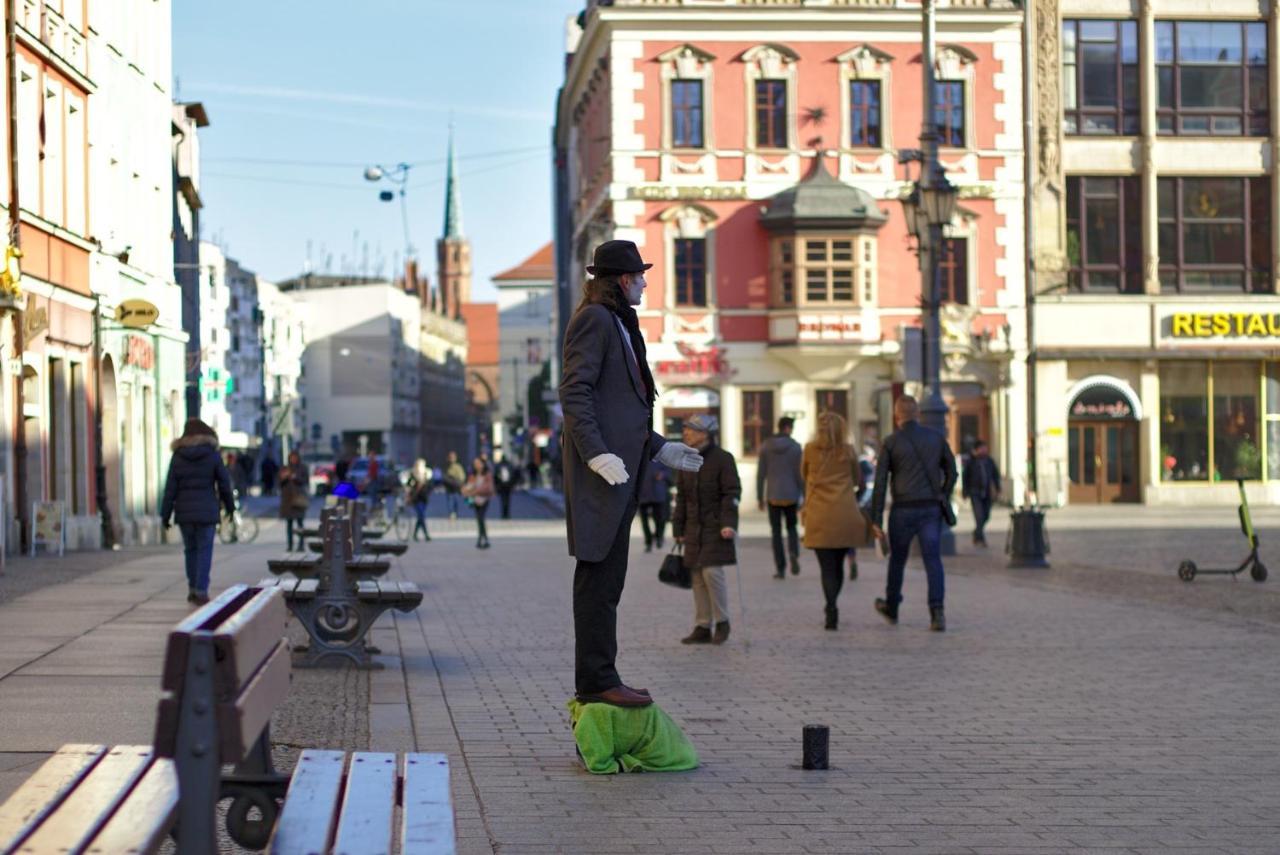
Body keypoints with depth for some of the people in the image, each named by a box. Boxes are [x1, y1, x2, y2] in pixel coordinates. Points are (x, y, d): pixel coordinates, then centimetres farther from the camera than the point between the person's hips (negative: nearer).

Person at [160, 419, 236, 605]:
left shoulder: (177, 457, 0)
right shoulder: (212, 455, -3)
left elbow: (170, 488, -1)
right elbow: (224, 483, 1)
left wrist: (165, 514, 3)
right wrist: (230, 506, 15)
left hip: (184, 511, 2)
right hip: (207, 511, -2)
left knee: (190, 549, 16)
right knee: (204, 551, 1)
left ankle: (192, 589, 19)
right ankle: (201, 591, -5)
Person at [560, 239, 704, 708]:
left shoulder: (617, 323, 23)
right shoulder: (594, 318, -8)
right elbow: (574, 392, -17)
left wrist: (659, 448, 24)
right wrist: (597, 454, -25)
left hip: (620, 468, 10)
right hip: (601, 472, -10)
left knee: (607, 580, 11)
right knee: (599, 577, -10)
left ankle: (598, 678, 15)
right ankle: (596, 680, -9)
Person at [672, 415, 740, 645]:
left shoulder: (722, 459, -6)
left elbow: (732, 493, -10)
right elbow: (681, 497, 16)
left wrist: (728, 523, -19)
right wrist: (678, 528, 13)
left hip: (715, 527, -6)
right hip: (694, 529, 6)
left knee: (712, 571, -14)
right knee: (698, 577, 5)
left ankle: (722, 622, 2)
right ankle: (703, 628, 9)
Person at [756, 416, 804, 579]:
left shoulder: (766, 446, -1)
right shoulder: (795, 446, -6)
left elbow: (761, 473, -1)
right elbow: (799, 474, -6)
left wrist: (759, 497, 6)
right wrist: (805, 496, 1)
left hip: (773, 496, 1)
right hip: (790, 495, -1)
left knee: (776, 532, 8)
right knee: (791, 527, 17)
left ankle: (781, 568, 3)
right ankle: (794, 554, -11)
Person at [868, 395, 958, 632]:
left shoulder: (890, 443, -4)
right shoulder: (936, 437, 4)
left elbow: (880, 483, -7)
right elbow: (951, 472, 11)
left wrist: (875, 519, -5)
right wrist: (943, 500, 23)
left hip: (903, 511, -1)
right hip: (931, 510, 2)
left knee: (897, 559, 17)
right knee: (933, 561, -2)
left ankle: (891, 608, 34)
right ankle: (937, 612, -18)